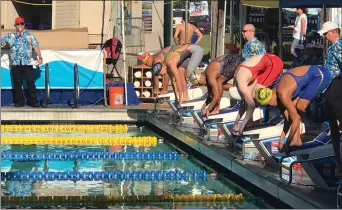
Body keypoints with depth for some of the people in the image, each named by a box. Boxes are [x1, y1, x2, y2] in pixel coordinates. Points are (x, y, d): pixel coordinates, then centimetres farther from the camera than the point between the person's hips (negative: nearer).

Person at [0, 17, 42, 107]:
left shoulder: (30, 35, 7)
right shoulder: (10, 36, 11)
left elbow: (36, 46, 1)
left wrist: (40, 57, -9)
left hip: (27, 63, -2)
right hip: (15, 64, 2)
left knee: (30, 82, -4)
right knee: (17, 84, 5)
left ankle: (33, 101, 1)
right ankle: (19, 101, 13)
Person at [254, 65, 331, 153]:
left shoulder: (282, 94, -28)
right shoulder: (276, 93, -1)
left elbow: (296, 119, -25)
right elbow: (288, 118, 6)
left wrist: (287, 143, -17)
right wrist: (282, 139, 4)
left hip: (321, 75, -9)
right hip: (313, 74, 9)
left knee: (300, 106, -14)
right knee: (293, 107, 1)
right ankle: (297, 139, 5)